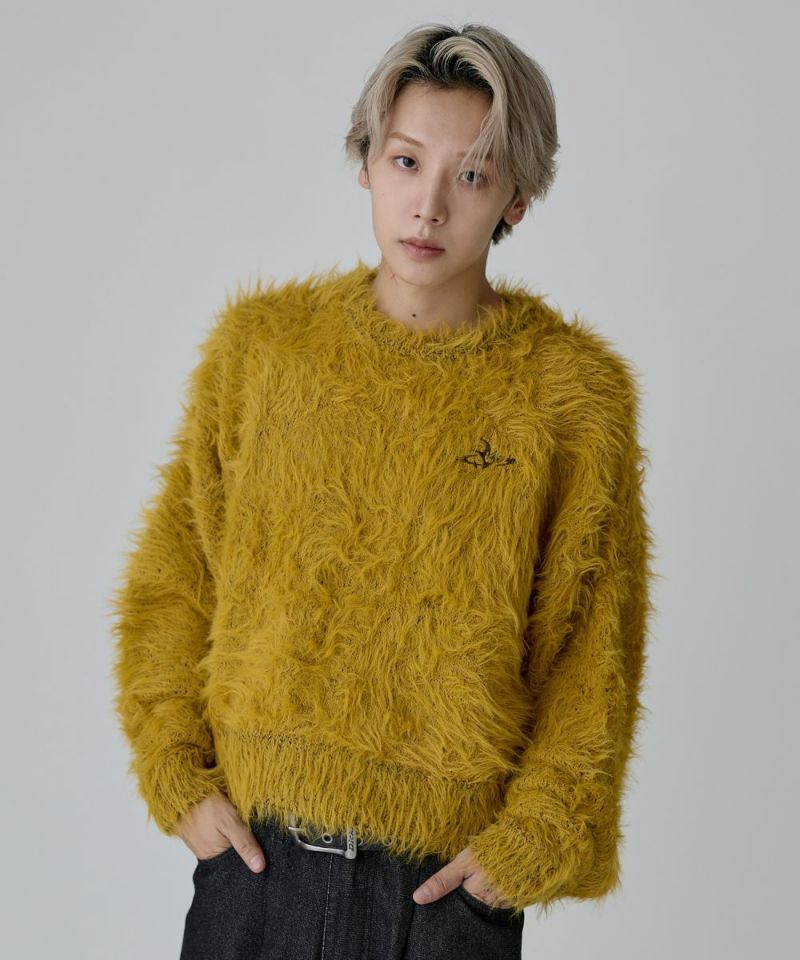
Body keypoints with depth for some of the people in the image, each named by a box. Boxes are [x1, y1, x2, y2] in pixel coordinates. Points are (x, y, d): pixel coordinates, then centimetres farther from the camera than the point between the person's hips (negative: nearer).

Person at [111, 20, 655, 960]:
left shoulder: (575, 389, -4)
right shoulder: (260, 342, 1)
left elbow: (594, 648, -1)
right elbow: (172, 572, 6)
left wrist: (533, 839, -8)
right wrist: (176, 772, -1)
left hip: (448, 879, -1)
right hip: (250, 853, 2)